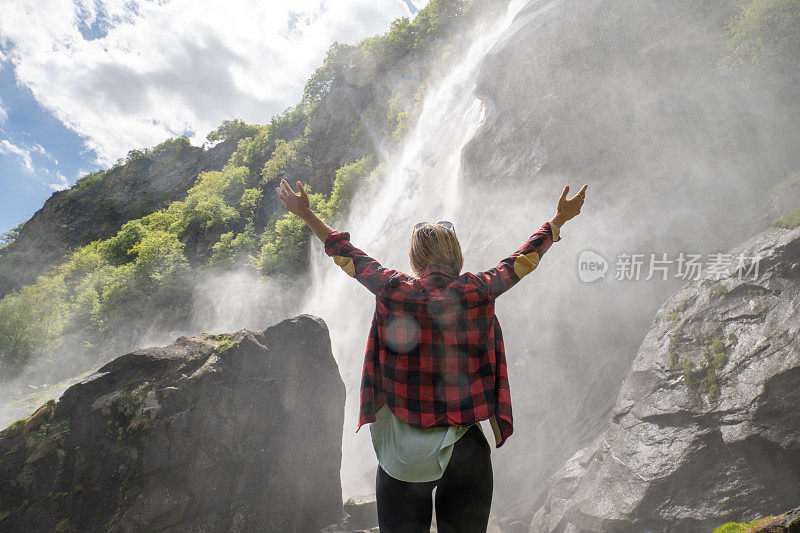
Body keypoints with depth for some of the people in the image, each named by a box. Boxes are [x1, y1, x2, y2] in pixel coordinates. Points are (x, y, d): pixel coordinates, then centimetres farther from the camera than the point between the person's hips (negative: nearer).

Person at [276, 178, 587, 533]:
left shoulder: (393, 291, -6)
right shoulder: (478, 291, -6)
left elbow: (348, 255, 8)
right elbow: (523, 259, 10)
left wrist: (307, 215, 24)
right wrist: (558, 220, 27)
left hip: (403, 453, 0)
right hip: (466, 450, 1)